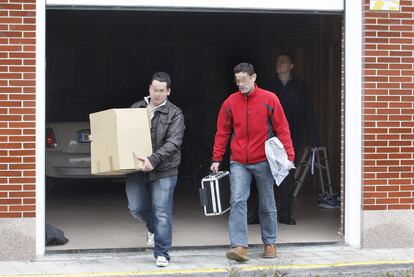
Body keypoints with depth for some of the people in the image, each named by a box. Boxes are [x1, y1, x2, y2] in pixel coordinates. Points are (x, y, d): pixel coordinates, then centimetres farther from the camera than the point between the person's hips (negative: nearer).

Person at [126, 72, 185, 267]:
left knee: (162, 213, -3)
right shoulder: (136, 108, 10)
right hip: (137, 170, 4)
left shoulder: (174, 114, -4)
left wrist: (154, 159, -28)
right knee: (136, 208, 6)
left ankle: (162, 254, 8)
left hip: (163, 171, -4)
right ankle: (153, 227, 39)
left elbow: (173, 143, -15)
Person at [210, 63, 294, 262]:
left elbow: (282, 129, -2)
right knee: (237, 202, -12)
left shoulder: (269, 99, -3)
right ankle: (240, 246, -15)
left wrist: (289, 155, -9)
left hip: (263, 162, -1)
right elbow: (222, 133, 7)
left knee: (267, 205, 9)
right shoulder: (230, 102, 2)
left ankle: (270, 243, 23)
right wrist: (216, 159, 3)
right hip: (239, 163, 1)